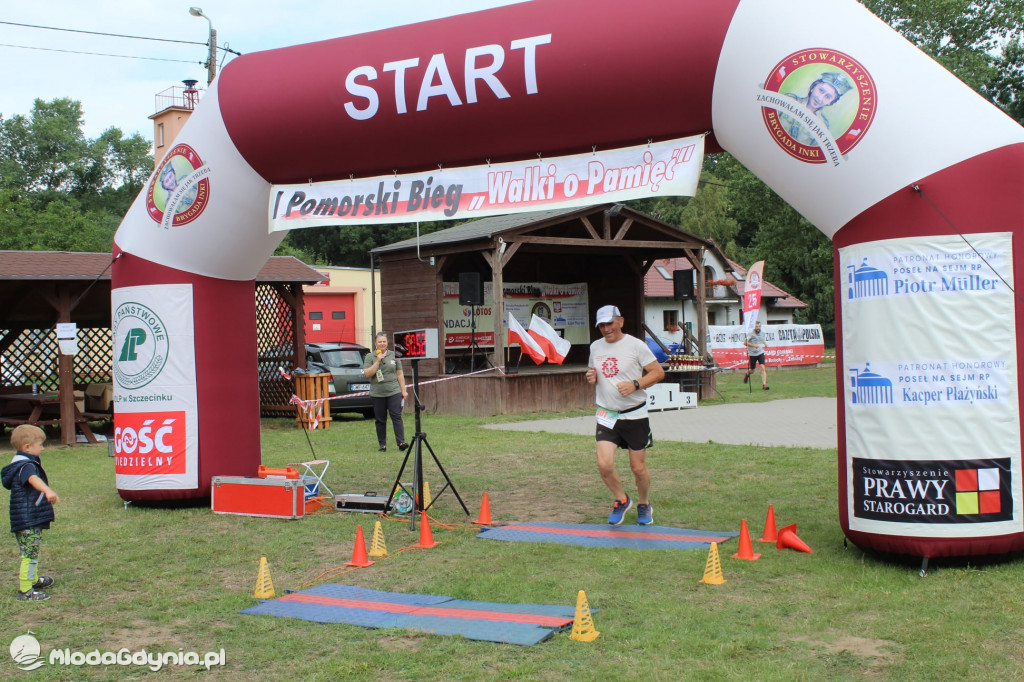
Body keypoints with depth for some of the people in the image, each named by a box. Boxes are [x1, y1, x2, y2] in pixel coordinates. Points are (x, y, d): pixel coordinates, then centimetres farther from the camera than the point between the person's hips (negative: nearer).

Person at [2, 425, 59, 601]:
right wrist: (48, 490, -61)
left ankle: (33, 580, 42)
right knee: (30, 555, -6)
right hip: (28, 521, -11)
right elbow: (33, 479, -43)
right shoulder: (26, 466, -19)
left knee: (31, 553, 25)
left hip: (31, 520, 11)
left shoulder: (20, 464, 15)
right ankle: (25, 591, -1)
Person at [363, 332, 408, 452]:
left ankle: (401, 442, -13)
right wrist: (377, 361, -12)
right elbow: (367, 374, -8)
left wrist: (403, 391, 6)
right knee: (380, 420, 5)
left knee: (397, 417, -8)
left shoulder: (393, 355, 9)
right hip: (377, 394, 0)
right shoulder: (370, 357, 4)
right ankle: (382, 444, 12)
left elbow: (400, 374, 11)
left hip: (394, 392, 0)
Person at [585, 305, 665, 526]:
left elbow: (658, 372, -6)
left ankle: (644, 505, 31)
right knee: (604, 464, -12)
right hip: (606, 415, 3)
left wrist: (635, 384, -21)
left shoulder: (635, 345, -6)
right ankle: (621, 500, 16)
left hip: (634, 415, -3)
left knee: (638, 467, 4)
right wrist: (591, 377, -2)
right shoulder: (595, 347, 8)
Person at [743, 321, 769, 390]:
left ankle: (764, 384, -14)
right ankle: (747, 374, 47)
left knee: (763, 368, -13)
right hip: (752, 354, -3)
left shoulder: (761, 334, 8)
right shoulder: (751, 334, -10)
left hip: (760, 353, 3)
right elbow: (745, 343, -18)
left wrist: (765, 344, 11)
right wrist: (754, 345, -27)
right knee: (752, 370, 11)